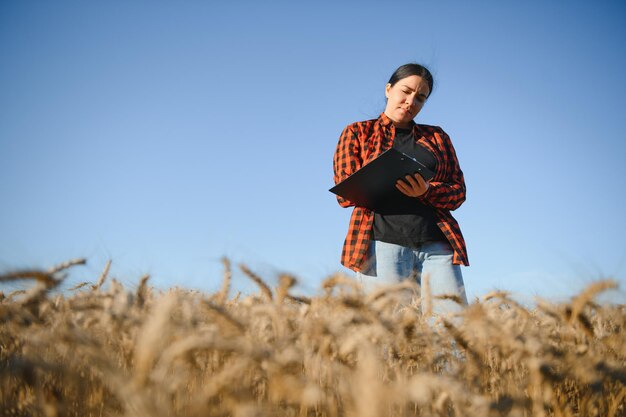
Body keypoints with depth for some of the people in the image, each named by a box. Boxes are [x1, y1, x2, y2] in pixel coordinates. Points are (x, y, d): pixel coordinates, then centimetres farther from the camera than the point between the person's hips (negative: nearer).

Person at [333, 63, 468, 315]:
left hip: (437, 244, 3)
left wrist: (426, 191, -9)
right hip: (382, 242, -2)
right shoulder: (357, 132, 14)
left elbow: (458, 191, 13)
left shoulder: (436, 136, 21)